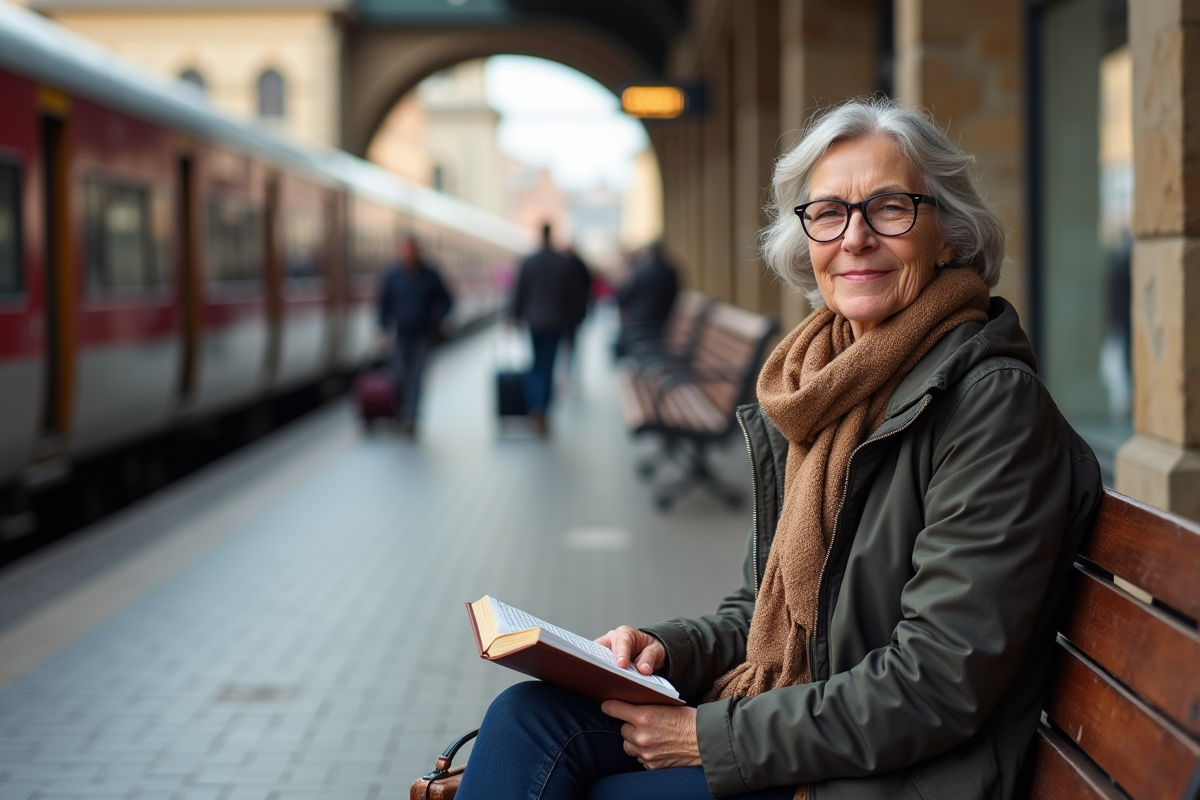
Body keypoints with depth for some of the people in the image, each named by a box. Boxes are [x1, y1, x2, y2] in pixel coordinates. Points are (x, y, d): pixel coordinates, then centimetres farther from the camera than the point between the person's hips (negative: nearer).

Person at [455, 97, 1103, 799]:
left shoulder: (993, 402, -16)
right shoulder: (818, 389, 9)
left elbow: (941, 682, -22)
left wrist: (713, 738, -19)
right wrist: (665, 652, -3)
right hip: (774, 710, 7)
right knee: (530, 713, -11)